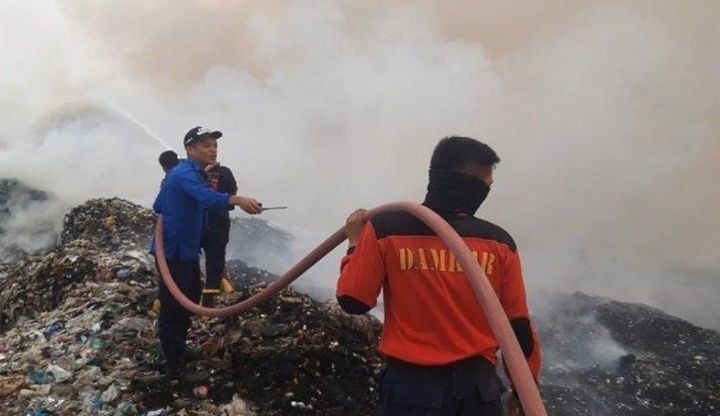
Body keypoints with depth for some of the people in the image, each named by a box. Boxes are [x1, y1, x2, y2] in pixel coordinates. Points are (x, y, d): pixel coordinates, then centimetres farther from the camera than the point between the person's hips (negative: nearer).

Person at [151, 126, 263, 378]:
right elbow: (206, 197, -43)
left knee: (189, 300, 21)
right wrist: (237, 200, -57)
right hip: (173, 252, -11)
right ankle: (175, 366, 6)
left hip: (186, 250, 11)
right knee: (173, 309, -3)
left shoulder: (192, 173, 14)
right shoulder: (185, 173, -19)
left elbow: (158, 207, 23)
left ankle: (179, 352, 36)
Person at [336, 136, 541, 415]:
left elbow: (353, 301, -3)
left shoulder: (385, 229, -8)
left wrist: (355, 243, 13)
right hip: (477, 386, 1)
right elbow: (519, 326, 2)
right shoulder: (499, 242, -3)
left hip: (410, 387, -1)